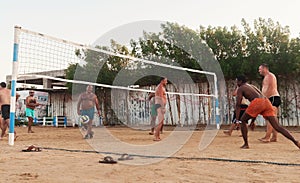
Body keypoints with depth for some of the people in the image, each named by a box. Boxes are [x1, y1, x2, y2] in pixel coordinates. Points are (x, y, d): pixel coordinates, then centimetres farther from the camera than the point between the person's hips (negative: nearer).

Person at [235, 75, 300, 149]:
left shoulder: (240, 89, 15)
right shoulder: (252, 86, 36)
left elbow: (238, 104, 6)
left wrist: (237, 119, 4)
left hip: (257, 102, -6)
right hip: (267, 102, 7)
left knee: (243, 121, 13)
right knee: (277, 127, 3)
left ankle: (246, 144, 11)